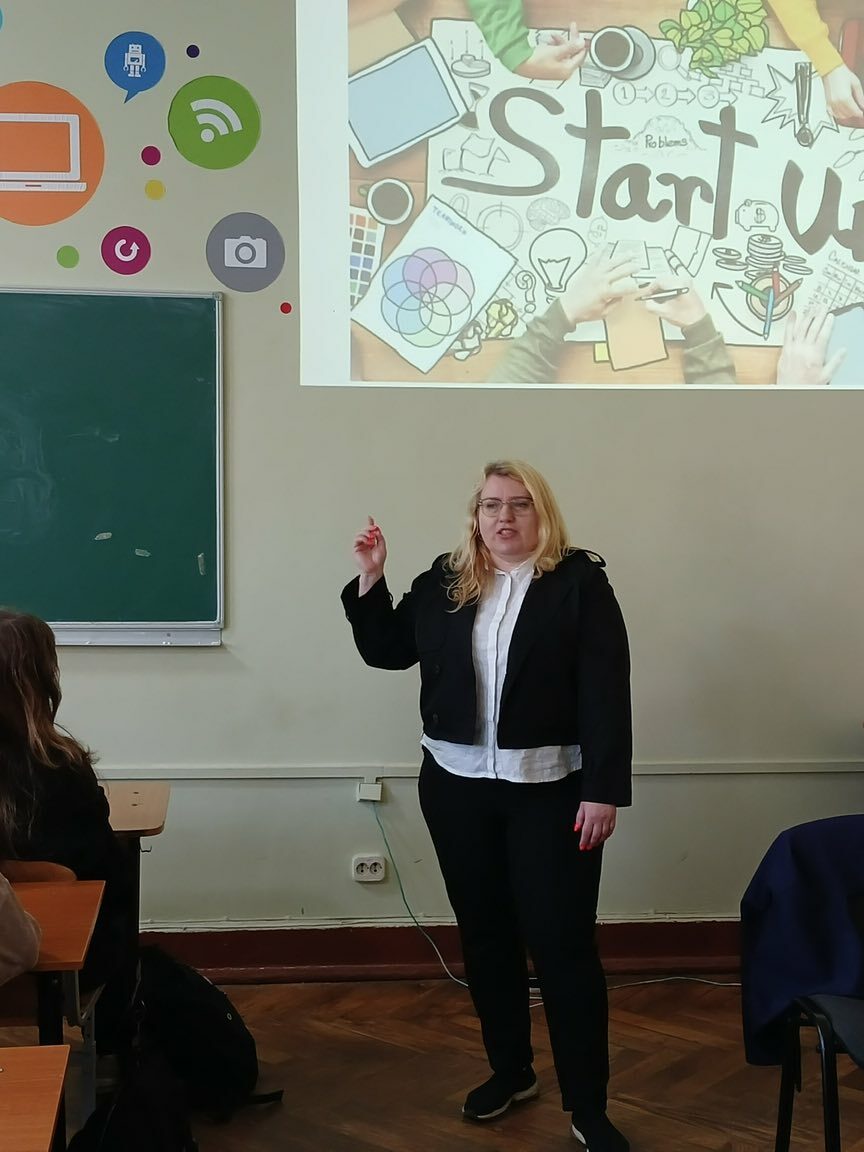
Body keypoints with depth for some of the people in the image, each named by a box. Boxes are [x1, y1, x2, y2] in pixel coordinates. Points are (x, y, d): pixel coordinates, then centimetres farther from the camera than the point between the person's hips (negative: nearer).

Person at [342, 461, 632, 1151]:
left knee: (562, 943, -3)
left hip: (551, 789, -4)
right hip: (457, 785, 5)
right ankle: (510, 1070, 32)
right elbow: (386, 650, 16)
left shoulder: (580, 583, -6)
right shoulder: (443, 584, 6)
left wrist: (604, 791, -15)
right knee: (484, 933, 14)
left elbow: (606, 693, -10)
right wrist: (370, 578, 2)